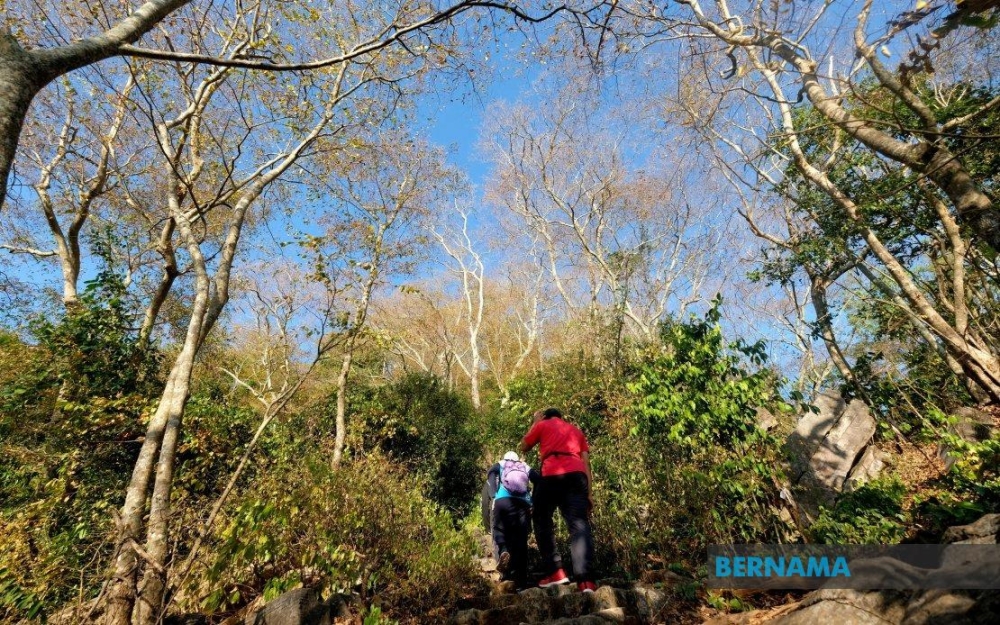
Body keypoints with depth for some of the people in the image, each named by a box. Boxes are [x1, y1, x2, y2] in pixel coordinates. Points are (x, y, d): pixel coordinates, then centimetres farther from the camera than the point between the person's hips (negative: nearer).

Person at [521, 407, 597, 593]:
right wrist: (588, 493, 17)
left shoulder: (542, 425, 20)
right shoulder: (576, 430, 30)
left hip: (551, 475, -3)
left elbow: (524, 447, 29)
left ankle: (555, 572, 5)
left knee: (542, 521, 13)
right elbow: (586, 462, 20)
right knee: (579, 525, -4)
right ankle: (585, 579, -18)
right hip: (576, 475, 3)